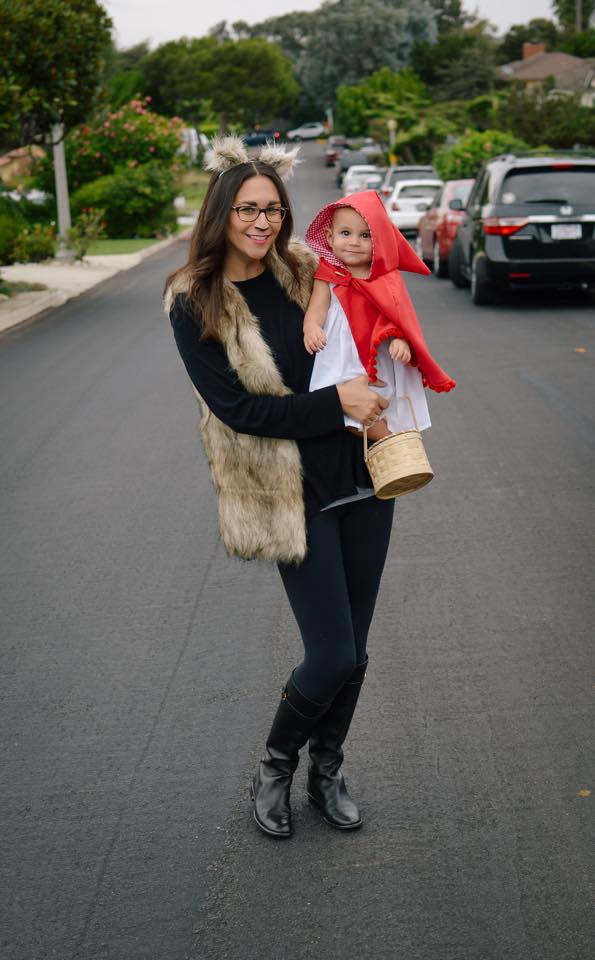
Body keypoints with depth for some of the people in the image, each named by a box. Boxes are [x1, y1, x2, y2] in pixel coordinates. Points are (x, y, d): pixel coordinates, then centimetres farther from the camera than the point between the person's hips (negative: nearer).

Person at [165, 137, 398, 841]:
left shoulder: (305, 273, 4)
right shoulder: (194, 304, -8)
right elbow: (237, 408, -13)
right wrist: (335, 402, -19)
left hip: (360, 478, 5)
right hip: (292, 496, -5)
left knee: (353, 649, 13)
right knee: (334, 657, -6)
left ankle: (326, 770, 36)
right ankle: (276, 767, 23)